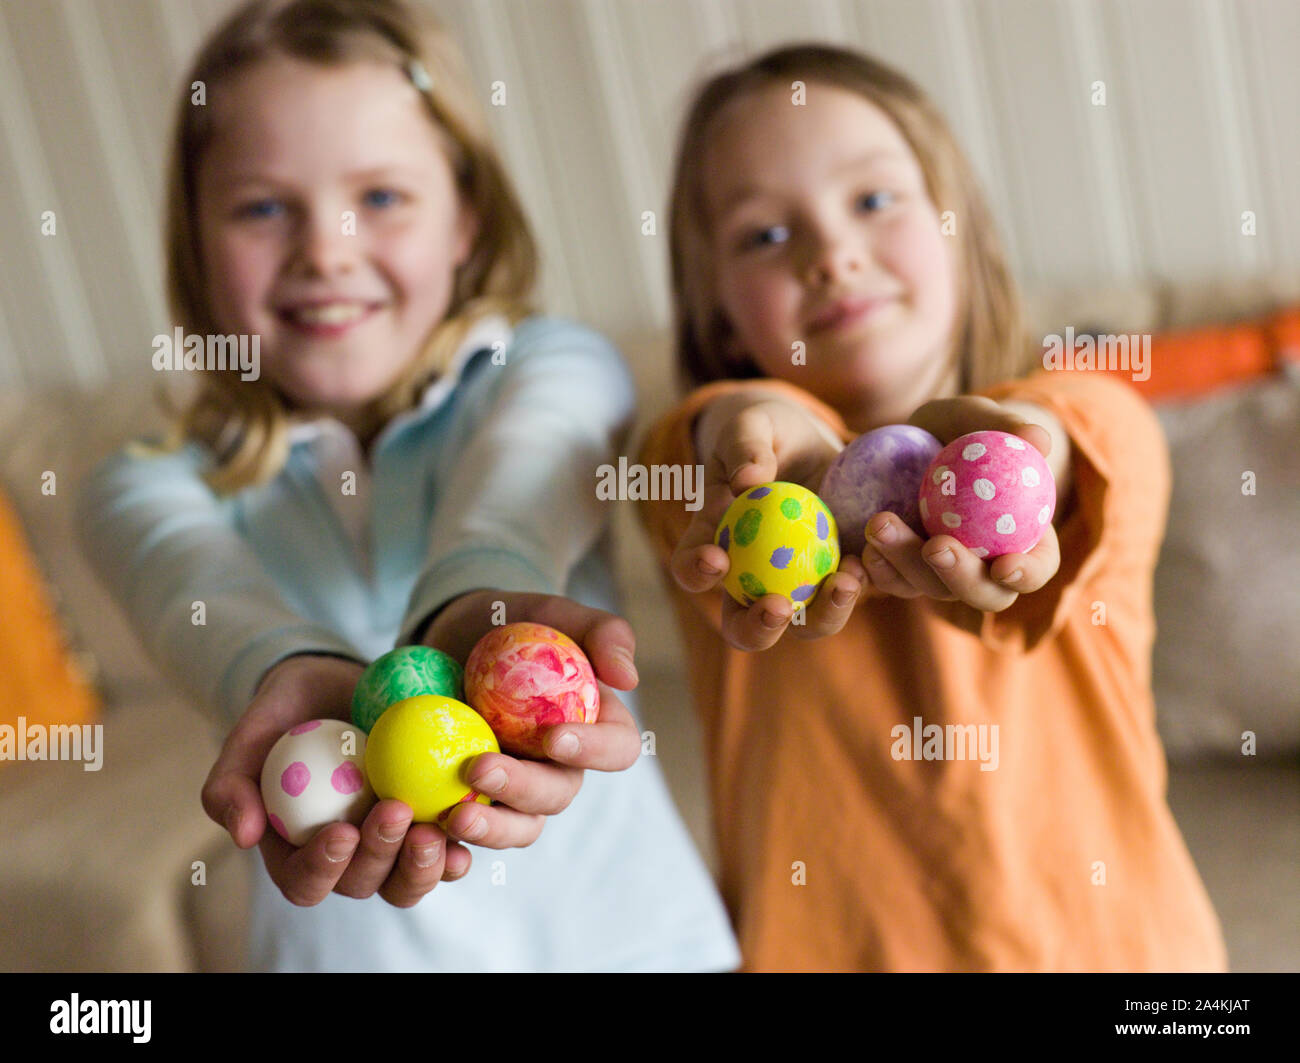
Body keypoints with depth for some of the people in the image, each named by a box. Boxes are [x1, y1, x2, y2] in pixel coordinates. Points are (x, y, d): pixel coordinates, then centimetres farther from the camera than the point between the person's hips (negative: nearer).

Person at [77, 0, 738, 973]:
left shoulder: (554, 369, -4)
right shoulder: (152, 490, -2)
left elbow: (519, 469, -26)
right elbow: (202, 584, -24)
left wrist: (474, 605, -47)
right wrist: (294, 675, -46)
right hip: (351, 942, 1)